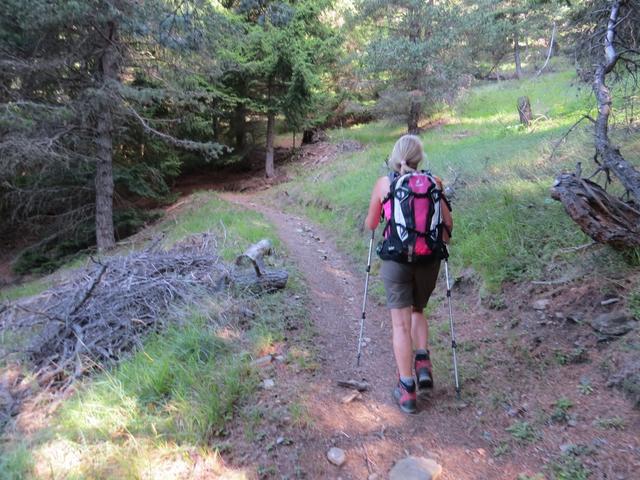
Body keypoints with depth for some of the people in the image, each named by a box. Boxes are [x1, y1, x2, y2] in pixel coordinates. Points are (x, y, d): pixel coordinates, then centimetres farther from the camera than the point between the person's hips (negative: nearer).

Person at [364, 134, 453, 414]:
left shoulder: (383, 184, 1)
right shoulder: (433, 182, 3)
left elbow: (370, 225, 9)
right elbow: (448, 223, 2)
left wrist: (373, 218, 31)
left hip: (396, 259, -2)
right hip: (428, 259, 2)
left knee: (401, 324, 5)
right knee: (418, 311, 26)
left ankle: (407, 390, 7)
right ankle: (423, 364, 9)